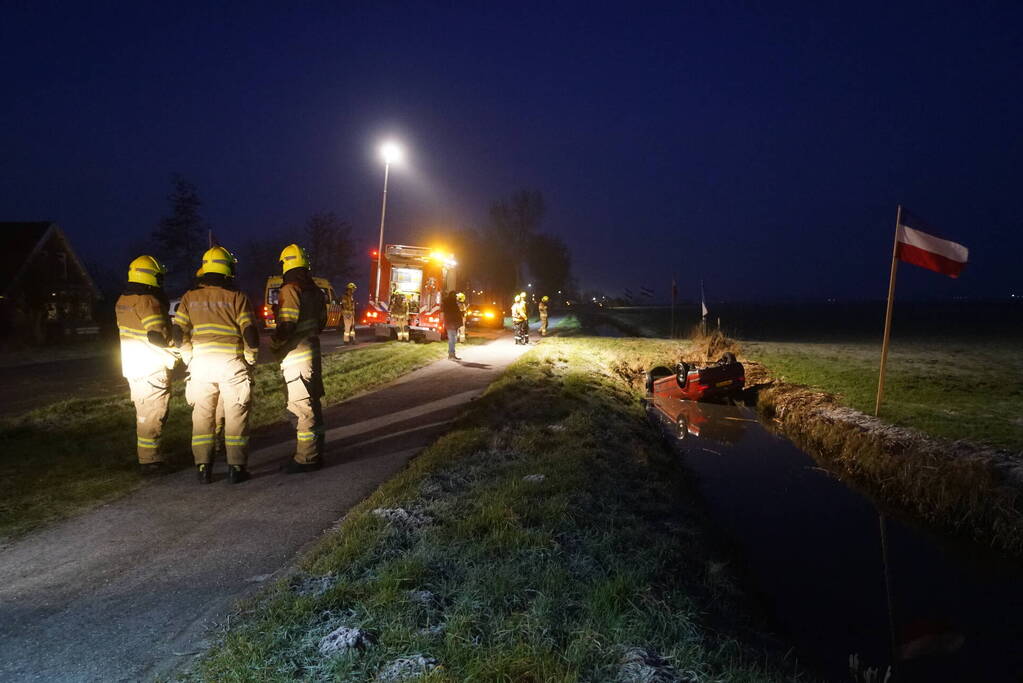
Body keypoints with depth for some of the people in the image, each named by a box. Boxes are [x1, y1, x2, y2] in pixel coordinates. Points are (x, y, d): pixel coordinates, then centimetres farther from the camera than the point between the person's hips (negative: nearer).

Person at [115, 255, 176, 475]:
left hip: (132, 367, 9)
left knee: (144, 414, 18)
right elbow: (157, 335, -25)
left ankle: (146, 456, 27)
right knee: (152, 416, -3)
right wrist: (172, 356, -12)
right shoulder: (148, 301, -18)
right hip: (152, 369, -9)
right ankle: (149, 461, 1)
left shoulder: (123, 301, 11)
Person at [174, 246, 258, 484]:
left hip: (201, 364, 3)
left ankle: (203, 468, 14)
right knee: (236, 417, 5)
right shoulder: (237, 297, -5)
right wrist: (250, 358, 3)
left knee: (202, 417, 12)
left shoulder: (190, 298, 5)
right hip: (232, 364, -3)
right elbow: (250, 333, -11)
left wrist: (190, 358, 12)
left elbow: (178, 333, 1)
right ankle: (236, 468, 6)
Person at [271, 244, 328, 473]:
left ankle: (307, 458, -2)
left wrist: (273, 343, -5)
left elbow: (287, 325, -20)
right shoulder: (315, 291, 12)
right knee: (311, 404, 15)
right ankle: (315, 452, 25)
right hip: (312, 351, 9)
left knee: (301, 407, -5)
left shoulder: (290, 290, -14)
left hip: (296, 355, -9)